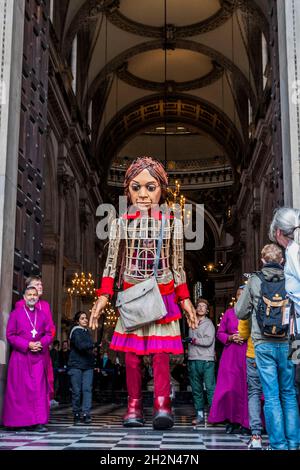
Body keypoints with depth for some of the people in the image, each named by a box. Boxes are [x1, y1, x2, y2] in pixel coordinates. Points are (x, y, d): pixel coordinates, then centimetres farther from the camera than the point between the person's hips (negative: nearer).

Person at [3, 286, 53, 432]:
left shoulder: (43, 314, 13)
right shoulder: (16, 313, 3)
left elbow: (49, 334, 12)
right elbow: (10, 335, -2)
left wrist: (41, 343, -9)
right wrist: (27, 345, -13)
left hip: (39, 357, 2)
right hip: (20, 356, -2)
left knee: (39, 388, -4)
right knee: (20, 389, 0)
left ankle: (38, 422, -4)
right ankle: (19, 421, 7)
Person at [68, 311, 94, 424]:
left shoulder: (87, 332, 18)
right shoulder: (76, 331, -3)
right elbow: (80, 345, -18)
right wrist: (94, 345, -15)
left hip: (88, 365, 5)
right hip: (76, 365, -5)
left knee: (87, 389, -7)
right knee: (77, 390, -1)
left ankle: (86, 414, -11)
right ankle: (76, 414, 10)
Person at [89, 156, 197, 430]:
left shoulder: (173, 223, 3)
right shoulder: (122, 223, 3)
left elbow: (178, 266, 8)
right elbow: (111, 264, 4)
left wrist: (185, 300, 5)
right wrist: (103, 297, -5)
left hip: (163, 296, -1)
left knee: (160, 352, -8)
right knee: (132, 353, 0)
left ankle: (162, 406, -11)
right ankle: (134, 407, 6)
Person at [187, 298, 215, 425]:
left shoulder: (208, 323, 2)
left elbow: (208, 341, -10)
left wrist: (193, 340, -7)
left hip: (207, 360, -5)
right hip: (193, 360, 5)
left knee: (210, 388, -8)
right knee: (196, 389, 7)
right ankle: (199, 415, 13)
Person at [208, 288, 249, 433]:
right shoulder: (229, 313, 14)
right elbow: (220, 333, 14)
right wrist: (230, 338, -4)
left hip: (249, 355, -1)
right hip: (231, 355, 1)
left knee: (247, 387, -4)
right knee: (230, 387, -5)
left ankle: (246, 422, 4)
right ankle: (232, 420, 5)